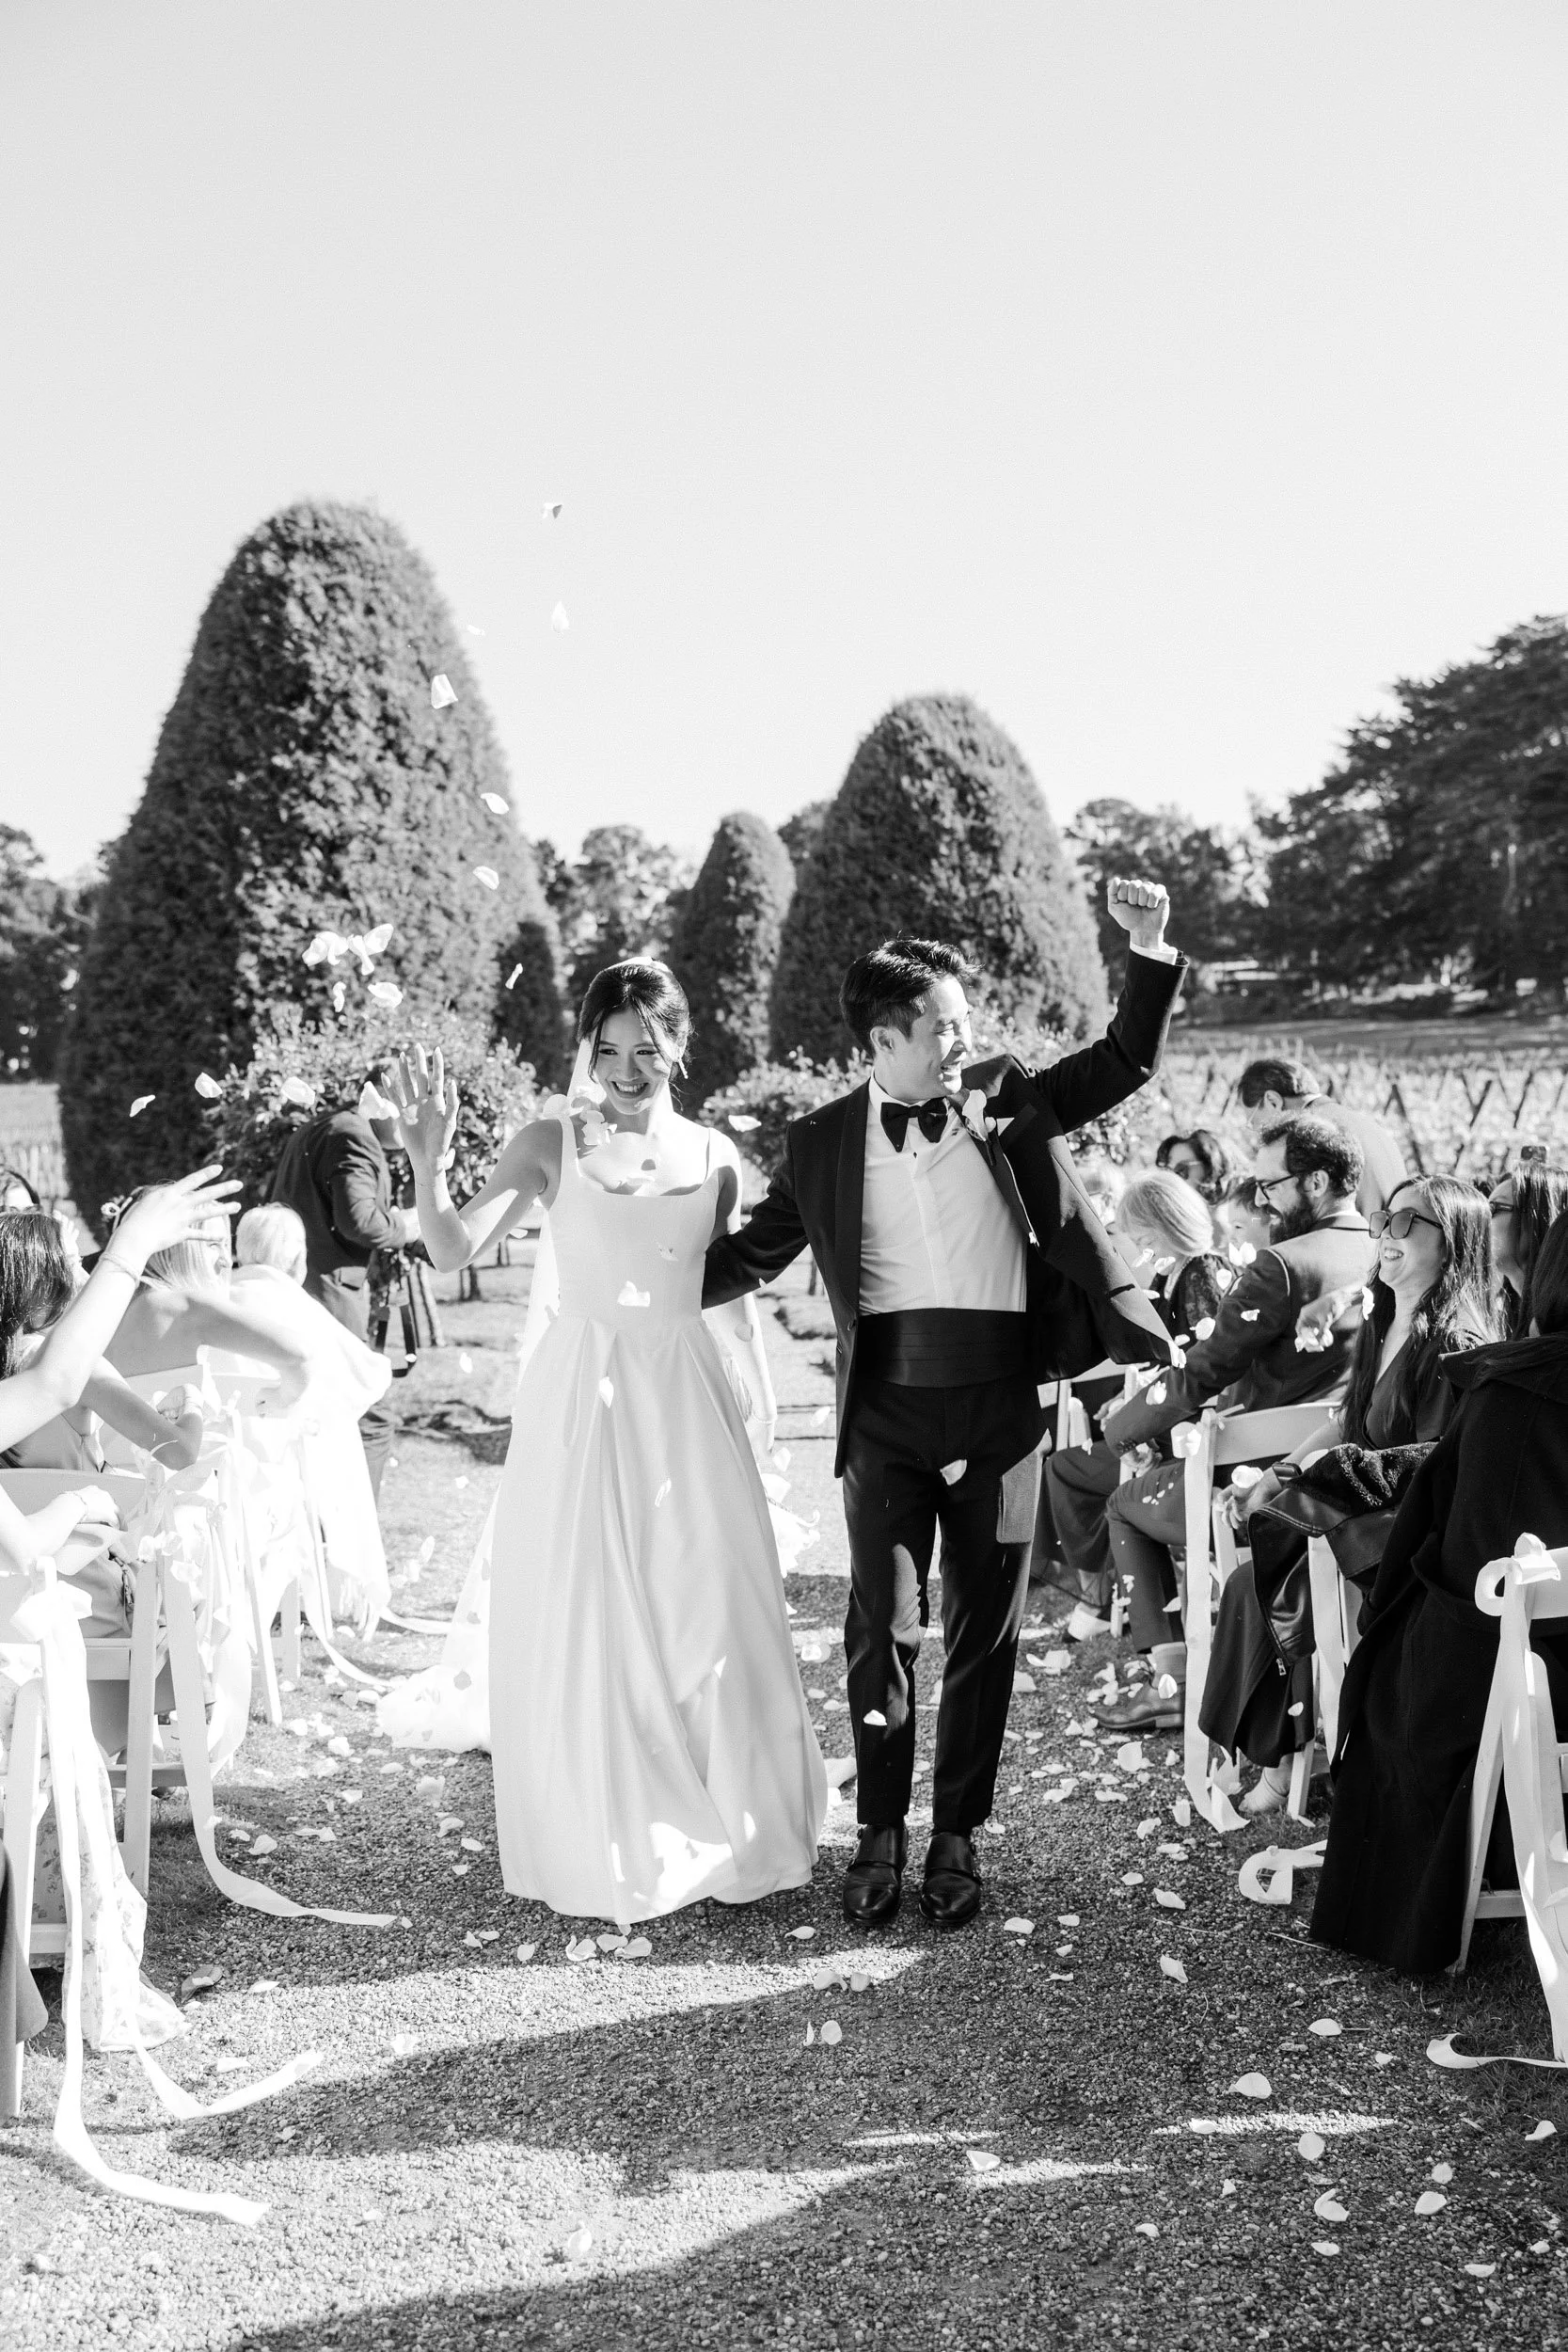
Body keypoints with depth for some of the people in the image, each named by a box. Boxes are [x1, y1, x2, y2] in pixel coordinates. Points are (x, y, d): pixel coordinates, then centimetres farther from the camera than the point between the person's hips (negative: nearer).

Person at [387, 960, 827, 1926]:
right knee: (582, 1621, 3)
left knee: (708, 1605, 6)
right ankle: (603, 1846, 22)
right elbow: (455, 1248, -13)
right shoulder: (553, 1143, -4)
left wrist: (763, 1392, 10)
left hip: (686, 1400, 2)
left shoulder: (713, 1155, 3)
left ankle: (730, 1829, 27)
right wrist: (429, 1160, -29)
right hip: (581, 1399, -2)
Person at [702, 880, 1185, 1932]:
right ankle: (881, 1831, 20)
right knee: (883, 1626, 2)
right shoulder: (823, 1142, 3)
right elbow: (754, 1253, 12)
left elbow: (1128, 1062, 8)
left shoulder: (1009, 1100, 5)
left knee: (984, 1631, 8)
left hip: (998, 1409, 1)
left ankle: (958, 1836, 24)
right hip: (885, 1412, -1)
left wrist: (1150, 948, -5)